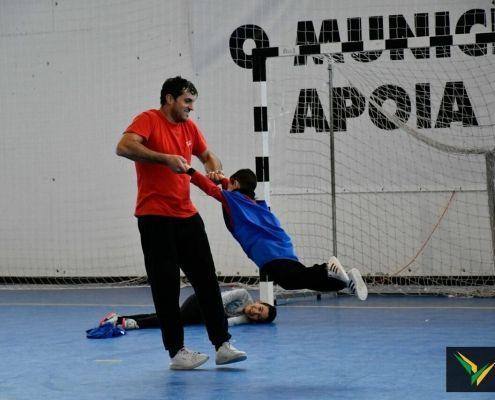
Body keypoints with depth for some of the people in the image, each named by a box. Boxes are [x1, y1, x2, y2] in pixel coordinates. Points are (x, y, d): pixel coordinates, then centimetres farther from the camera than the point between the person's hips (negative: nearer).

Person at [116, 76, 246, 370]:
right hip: (155, 217, -7)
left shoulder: (190, 127, 14)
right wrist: (166, 158, -30)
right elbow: (124, 147, -24)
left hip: (187, 216, 7)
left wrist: (214, 170, 5)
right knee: (166, 286, -2)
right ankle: (177, 352, 3)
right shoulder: (149, 120, -7)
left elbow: (208, 156, 29)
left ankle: (222, 345, 7)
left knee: (207, 280, 4)